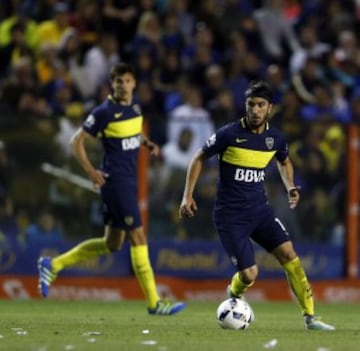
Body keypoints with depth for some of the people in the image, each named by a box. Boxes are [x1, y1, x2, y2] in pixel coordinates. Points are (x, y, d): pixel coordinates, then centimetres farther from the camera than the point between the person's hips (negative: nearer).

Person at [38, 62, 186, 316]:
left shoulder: (135, 106, 9)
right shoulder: (105, 112, -13)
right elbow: (77, 141, -8)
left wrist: (147, 143, 8)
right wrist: (90, 171, -16)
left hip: (129, 181, 9)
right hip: (115, 181, -9)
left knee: (112, 244, 13)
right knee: (138, 237, -9)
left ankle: (53, 265, 23)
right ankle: (154, 302, -5)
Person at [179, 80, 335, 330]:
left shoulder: (276, 138, 0)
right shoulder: (229, 134, -13)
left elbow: (284, 162, 24)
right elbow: (199, 159, 0)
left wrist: (290, 188, 7)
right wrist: (188, 196, -4)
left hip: (259, 209, 4)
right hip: (230, 215, -4)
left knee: (288, 253, -13)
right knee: (249, 275, -10)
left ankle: (310, 317, -7)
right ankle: (234, 295, 28)